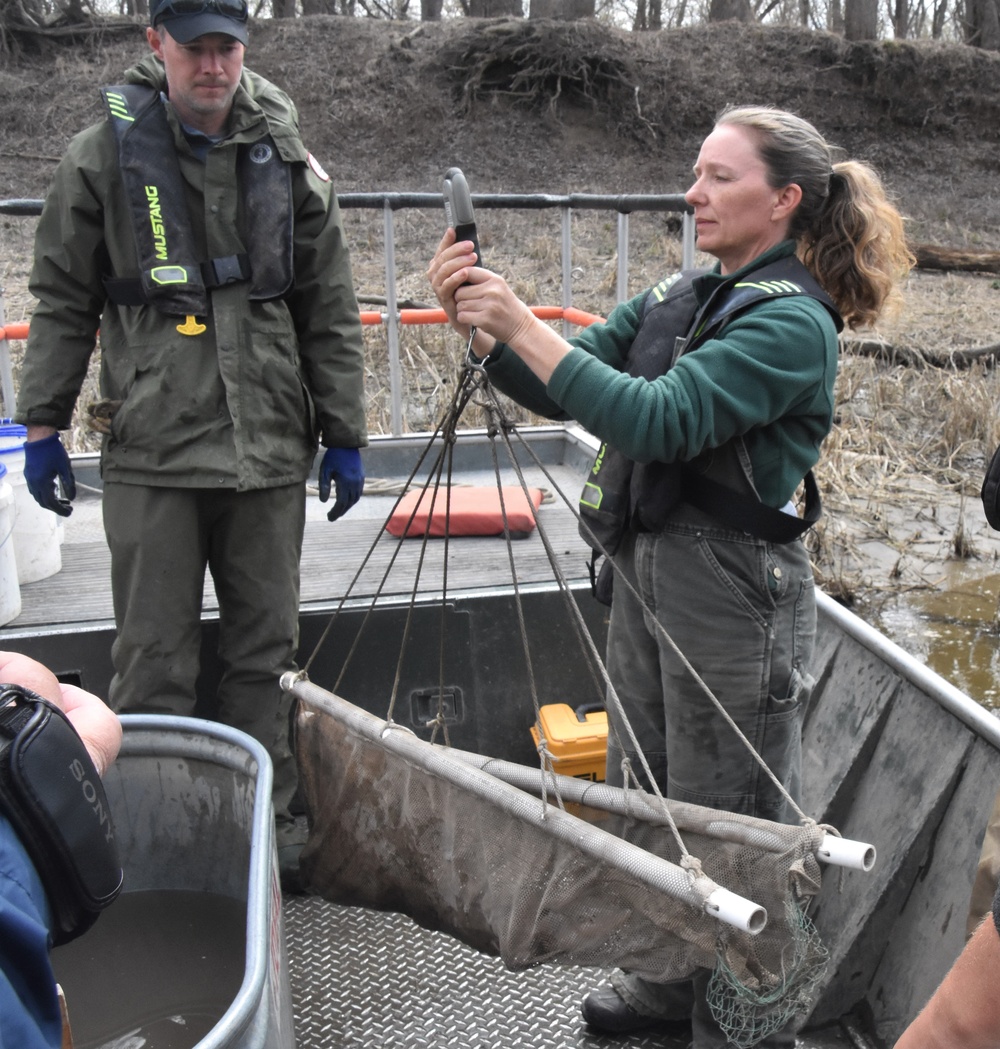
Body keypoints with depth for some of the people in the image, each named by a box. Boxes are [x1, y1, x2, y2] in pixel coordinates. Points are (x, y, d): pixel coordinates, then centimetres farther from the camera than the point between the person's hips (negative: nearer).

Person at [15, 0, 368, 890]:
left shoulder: (289, 162, 8)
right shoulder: (105, 156, 3)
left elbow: (330, 314, 9)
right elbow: (62, 303, 7)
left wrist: (345, 436, 7)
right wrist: (43, 425, 4)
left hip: (270, 450, 2)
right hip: (153, 454, -2)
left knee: (265, 654, 10)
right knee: (155, 664, 3)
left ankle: (268, 826, 24)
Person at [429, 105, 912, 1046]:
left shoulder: (793, 322, -15)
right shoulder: (675, 298, 10)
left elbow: (661, 420, -27)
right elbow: (556, 387, 7)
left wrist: (520, 324, -26)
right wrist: (475, 321, -9)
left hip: (733, 589, -8)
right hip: (646, 572, 8)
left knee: (726, 825, 7)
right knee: (640, 796, 20)